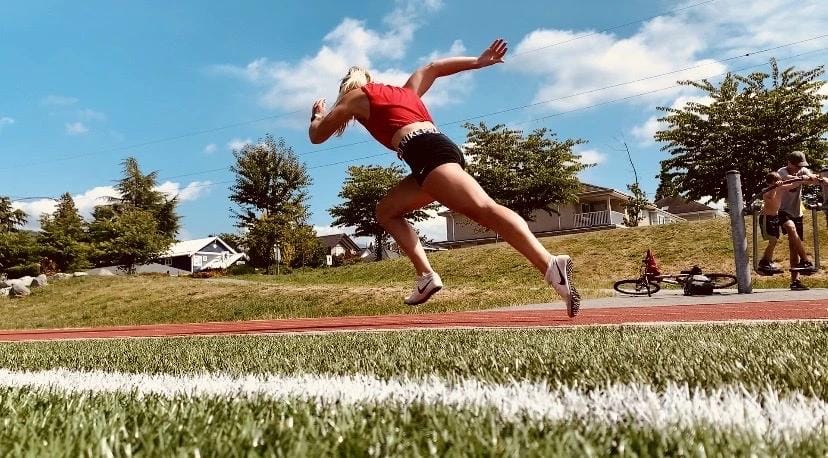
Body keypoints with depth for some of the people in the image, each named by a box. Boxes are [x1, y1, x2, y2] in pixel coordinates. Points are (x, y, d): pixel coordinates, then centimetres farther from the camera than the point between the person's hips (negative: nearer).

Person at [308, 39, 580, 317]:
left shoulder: (355, 96, 19)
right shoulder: (404, 91, 36)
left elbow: (317, 135, 25)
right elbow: (433, 68, 43)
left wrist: (318, 115, 48)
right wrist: (479, 62, 41)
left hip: (426, 153, -8)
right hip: (441, 149, 8)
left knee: (483, 209, -25)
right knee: (386, 211, 17)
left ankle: (551, 265, -41)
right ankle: (426, 275, 2)